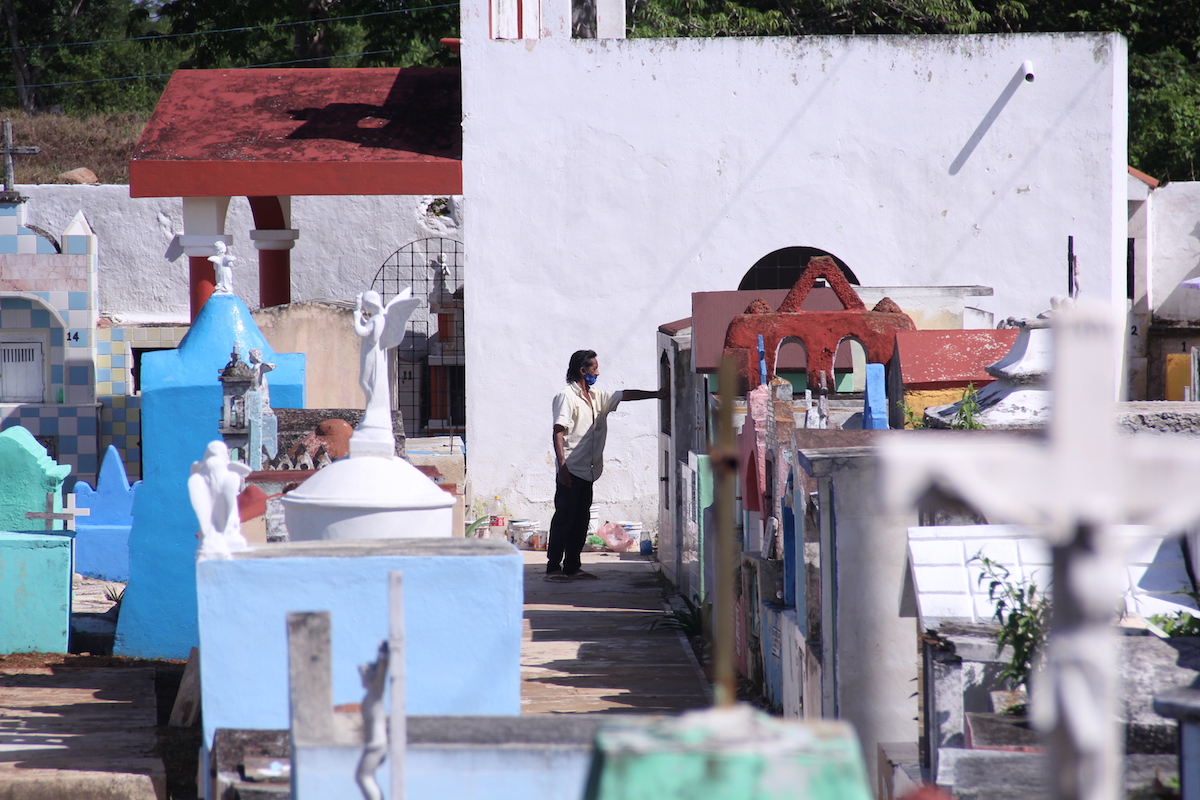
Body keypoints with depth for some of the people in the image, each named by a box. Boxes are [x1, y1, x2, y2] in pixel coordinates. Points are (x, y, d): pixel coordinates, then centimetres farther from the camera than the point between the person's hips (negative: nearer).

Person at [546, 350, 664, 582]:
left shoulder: (597, 396, 16)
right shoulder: (567, 396, -10)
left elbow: (625, 395, 23)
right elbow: (558, 432, -15)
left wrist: (656, 395, 17)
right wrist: (562, 464, -21)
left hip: (587, 471, 9)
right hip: (571, 470, -9)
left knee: (581, 519, 9)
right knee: (564, 518, -7)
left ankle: (572, 567, 14)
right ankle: (553, 567, -5)